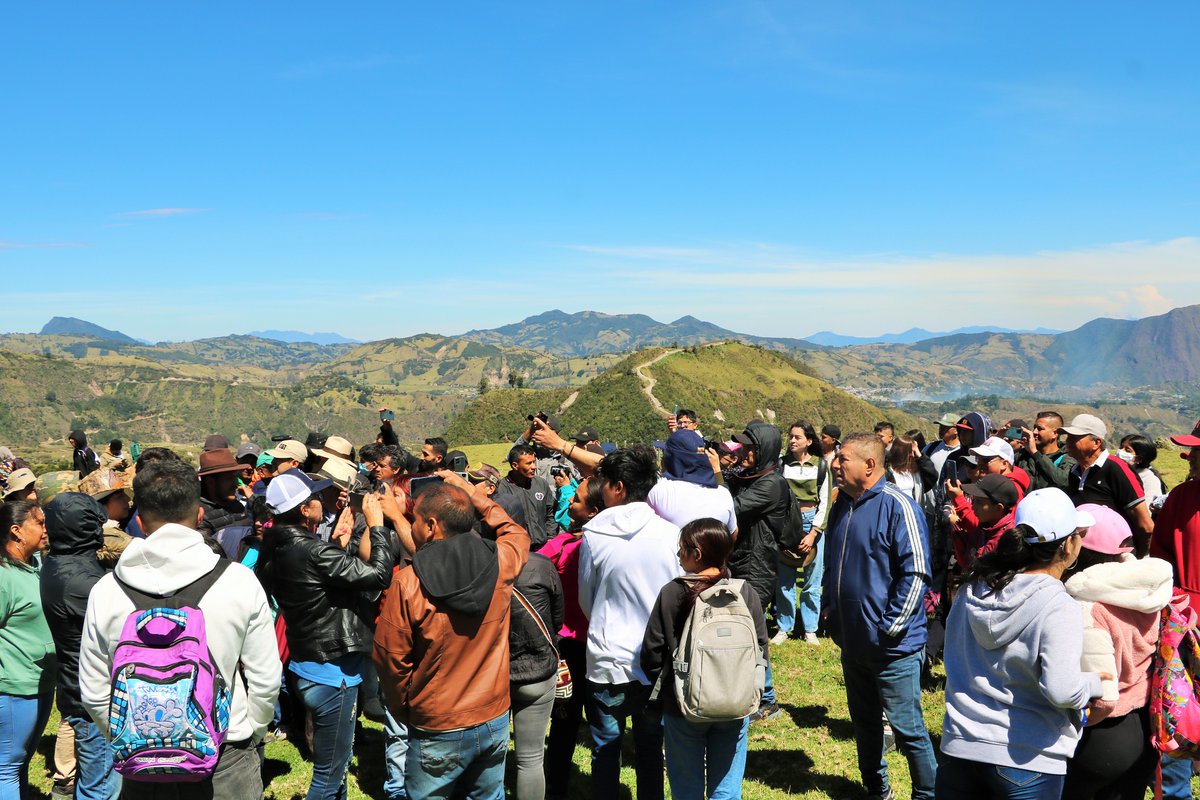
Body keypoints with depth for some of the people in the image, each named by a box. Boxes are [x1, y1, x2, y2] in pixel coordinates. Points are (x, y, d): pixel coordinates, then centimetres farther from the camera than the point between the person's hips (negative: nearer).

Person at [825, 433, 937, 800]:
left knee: (907, 727, 2)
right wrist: (829, 604, 11)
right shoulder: (842, 505, 7)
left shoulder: (897, 506, -17)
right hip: (852, 642, 8)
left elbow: (916, 573, -18)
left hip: (893, 646, -8)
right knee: (864, 721, 20)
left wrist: (890, 627, -18)